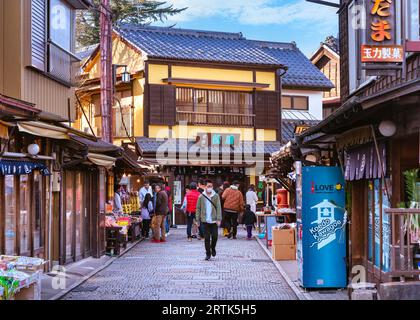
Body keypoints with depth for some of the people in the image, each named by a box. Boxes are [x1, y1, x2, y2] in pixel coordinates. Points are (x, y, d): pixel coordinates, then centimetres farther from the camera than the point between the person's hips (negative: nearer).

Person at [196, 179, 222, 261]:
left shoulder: (216, 196, 1)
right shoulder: (201, 197, 2)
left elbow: (219, 208, -2)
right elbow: (198, 208, 6)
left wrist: (219, 219, -10)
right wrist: (198, 220, 2)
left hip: (214, 220, 0)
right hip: (205, 220, 0)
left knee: (214, 236, 1)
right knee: (206, 238, 2)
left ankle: (213, 248, 29)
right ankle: (208, 253, 12)